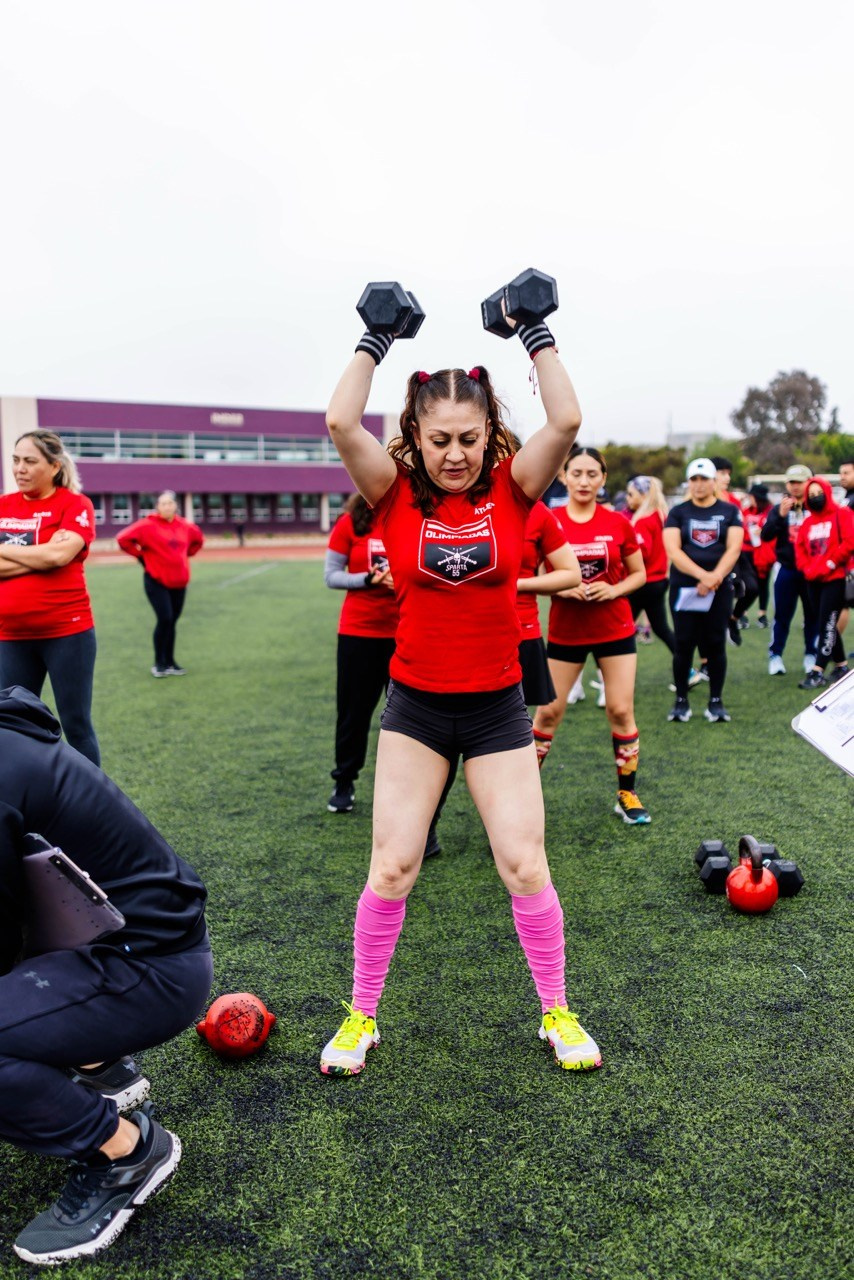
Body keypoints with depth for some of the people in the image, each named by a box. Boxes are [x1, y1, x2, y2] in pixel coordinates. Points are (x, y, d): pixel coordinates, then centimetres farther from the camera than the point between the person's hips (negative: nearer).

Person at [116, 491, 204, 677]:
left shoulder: (185, 526, 4)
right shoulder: (148, 525, -10)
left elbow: (198, 540, 23)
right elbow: (123, 539, -10)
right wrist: (141, 556, -7)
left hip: (179, 582, 5)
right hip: (156, 581, -5)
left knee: (172, 621, 9)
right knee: (165, 619, -12)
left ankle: (169, 662, 20)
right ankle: (159, 663, 3)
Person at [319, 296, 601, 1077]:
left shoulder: (510, 490, -3)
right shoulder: (398, 494, -4)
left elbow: (566, 421, -17)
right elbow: (342, 422, -17)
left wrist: (535, 332, -7)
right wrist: (377, 339, -7)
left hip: (496, 707, 0)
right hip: (417, 705, 0)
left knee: (526, 868, 4)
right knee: (391, 869, 2)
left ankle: (556, 1013, 27)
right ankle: (360, 1018, 24)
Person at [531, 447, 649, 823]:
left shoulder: (618, 523, -2)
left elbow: (639, 573, 6)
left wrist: (614, 589, -13)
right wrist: (563, 588, -18)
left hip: (615, 630, 1)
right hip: (564, 632, -1)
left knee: (621, 710, 1)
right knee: (549, 711, 5)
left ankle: (627, 794, 17)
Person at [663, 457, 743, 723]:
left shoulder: (730, 511, 7)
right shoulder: (678, 512, 5)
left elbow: (734, 549, -3)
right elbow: (673, 551, -7)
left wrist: (715, 577, -18)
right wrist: (702, 575, -19)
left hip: (719, 589, 0)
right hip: (684, 588, 0)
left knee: (716, 645, 3)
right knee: (683, 645, 1)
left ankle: (716, 702, 12)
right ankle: (681, 701, 12)